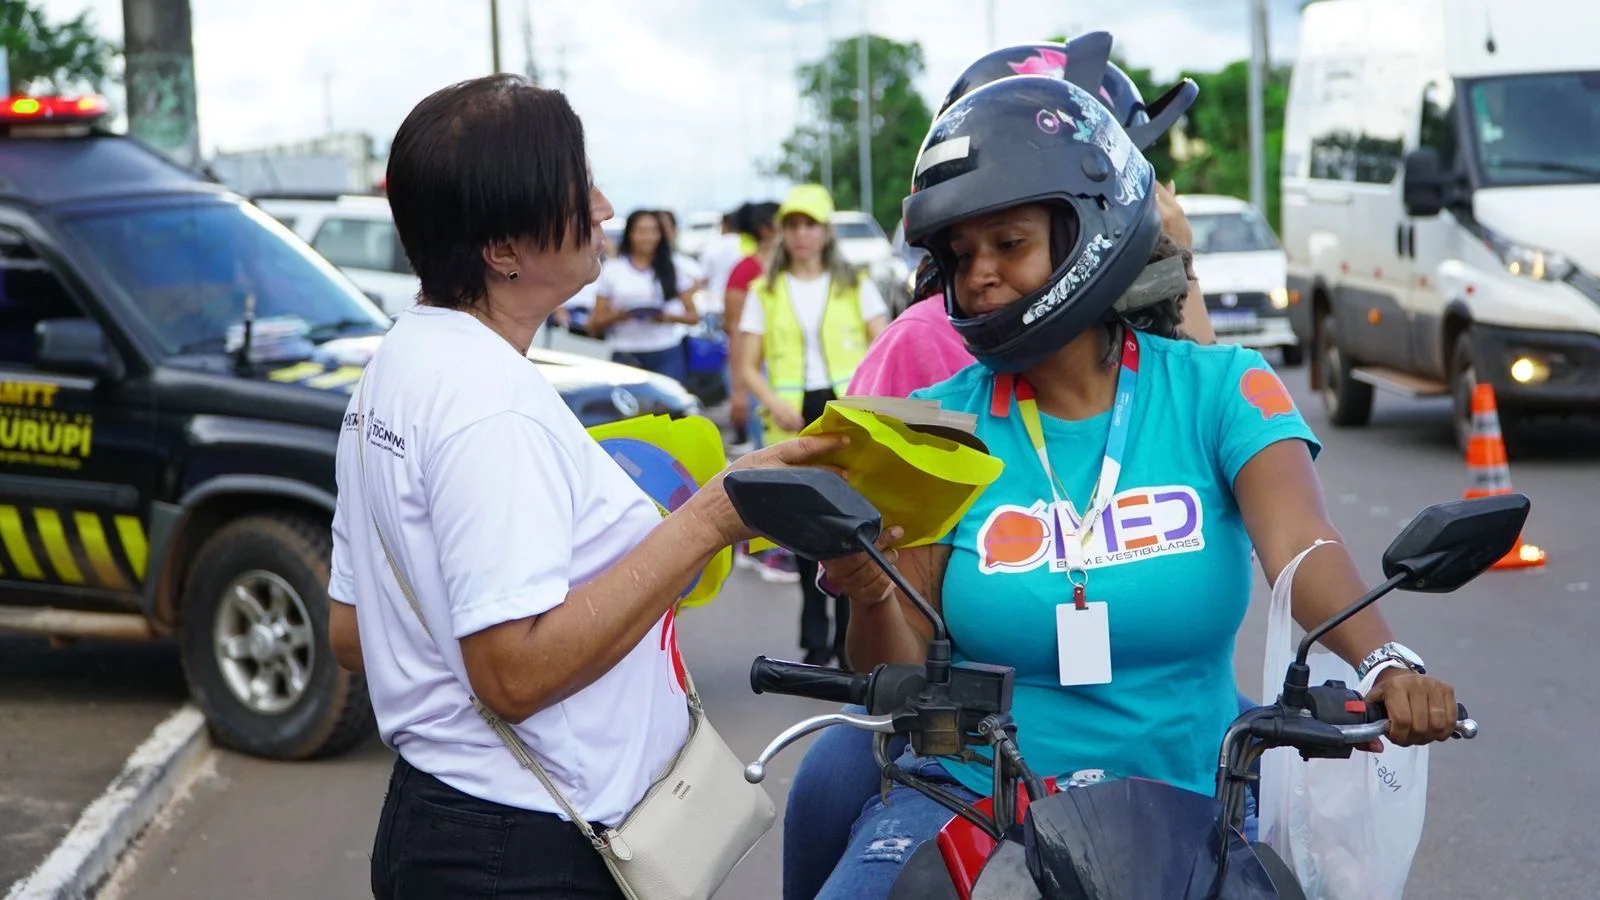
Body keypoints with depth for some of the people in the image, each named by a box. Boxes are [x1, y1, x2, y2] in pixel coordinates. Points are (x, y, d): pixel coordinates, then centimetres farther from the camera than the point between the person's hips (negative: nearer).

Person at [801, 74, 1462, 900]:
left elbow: (1302, 546, -19)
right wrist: (870, 599, -24)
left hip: (1185, 801, 0)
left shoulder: (1216, 390, -2)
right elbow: (900, 677, -2)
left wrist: (1384, 661, -39)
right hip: (971, 793, 0)